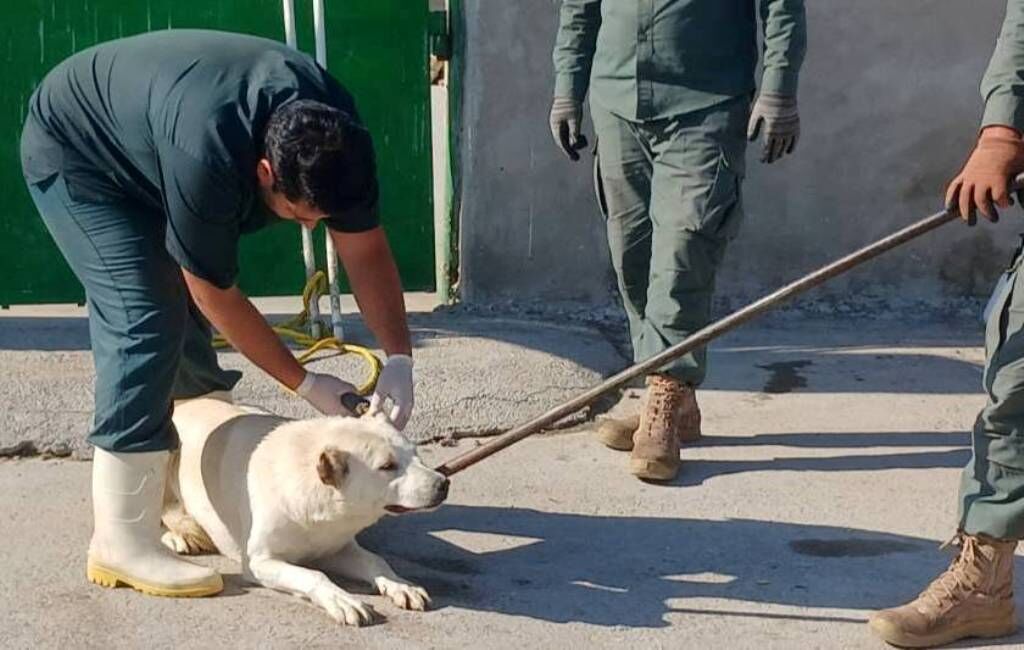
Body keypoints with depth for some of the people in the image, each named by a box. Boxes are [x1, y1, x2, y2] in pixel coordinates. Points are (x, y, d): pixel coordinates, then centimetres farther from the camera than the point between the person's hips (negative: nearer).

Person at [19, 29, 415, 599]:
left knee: (181, 312, 8)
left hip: (140, 151, 8)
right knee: (146, 321, -20)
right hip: (72, 150, -7)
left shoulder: (336, 134, -22)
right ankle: (121, 544, -18)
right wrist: (305, 384, -21)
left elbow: (367, 252, -12)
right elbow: (218, 296, -28)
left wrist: (400, 358, -23)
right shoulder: (207, 157, -41)